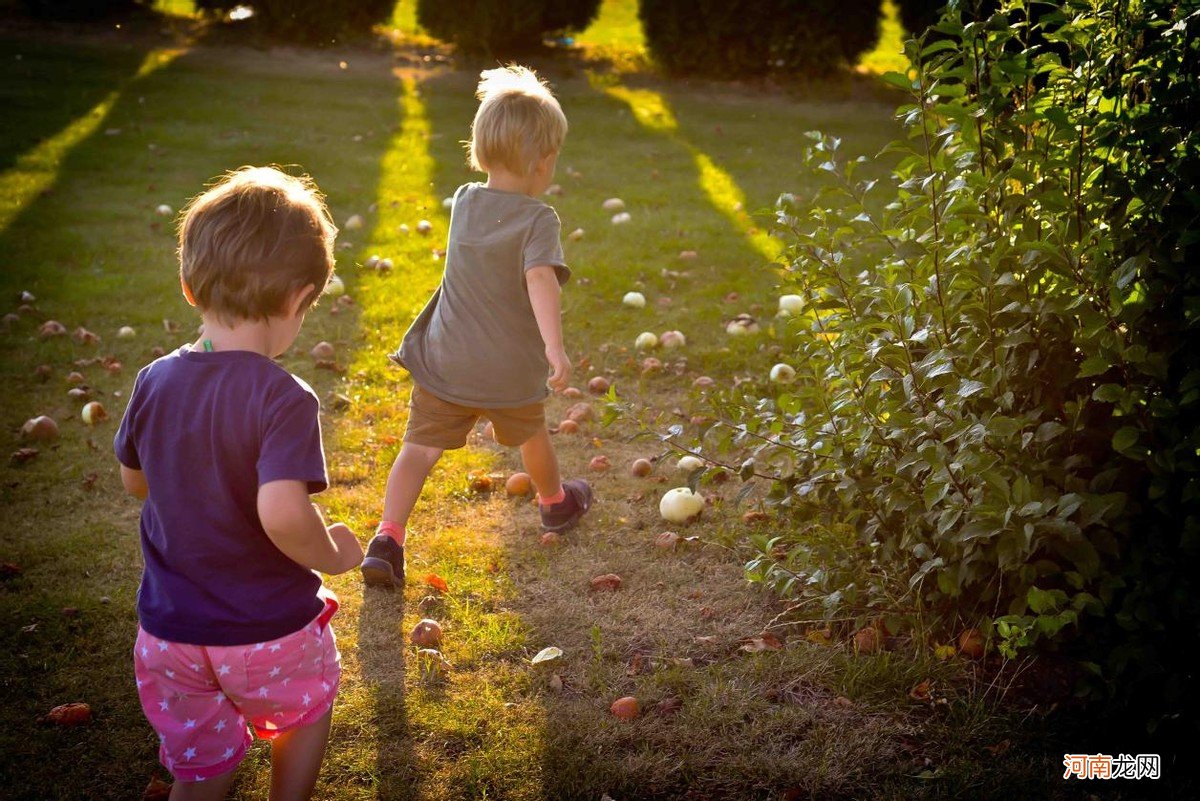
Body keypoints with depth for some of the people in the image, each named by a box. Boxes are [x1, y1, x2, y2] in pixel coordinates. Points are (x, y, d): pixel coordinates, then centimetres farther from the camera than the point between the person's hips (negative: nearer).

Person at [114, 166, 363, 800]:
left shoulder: (155, 382, -6)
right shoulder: (283, 399, -25)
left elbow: (134, 480, 9)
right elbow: (283, 514, -35)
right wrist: (333, 555, -17)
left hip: (170, 627, 4)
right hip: (269, 629, -4)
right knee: (305, 712, 28)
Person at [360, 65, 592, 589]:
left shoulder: (463, 202, 1)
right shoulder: (537, 220, -16)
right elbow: (540, 279, -33)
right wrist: (554, 348, -41)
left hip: (443, 363, 3)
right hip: (510, 372, -2)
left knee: (419, 447, 2)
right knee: (530, 434, 24)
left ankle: (388, 537, -13)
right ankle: (555, 502, 49)